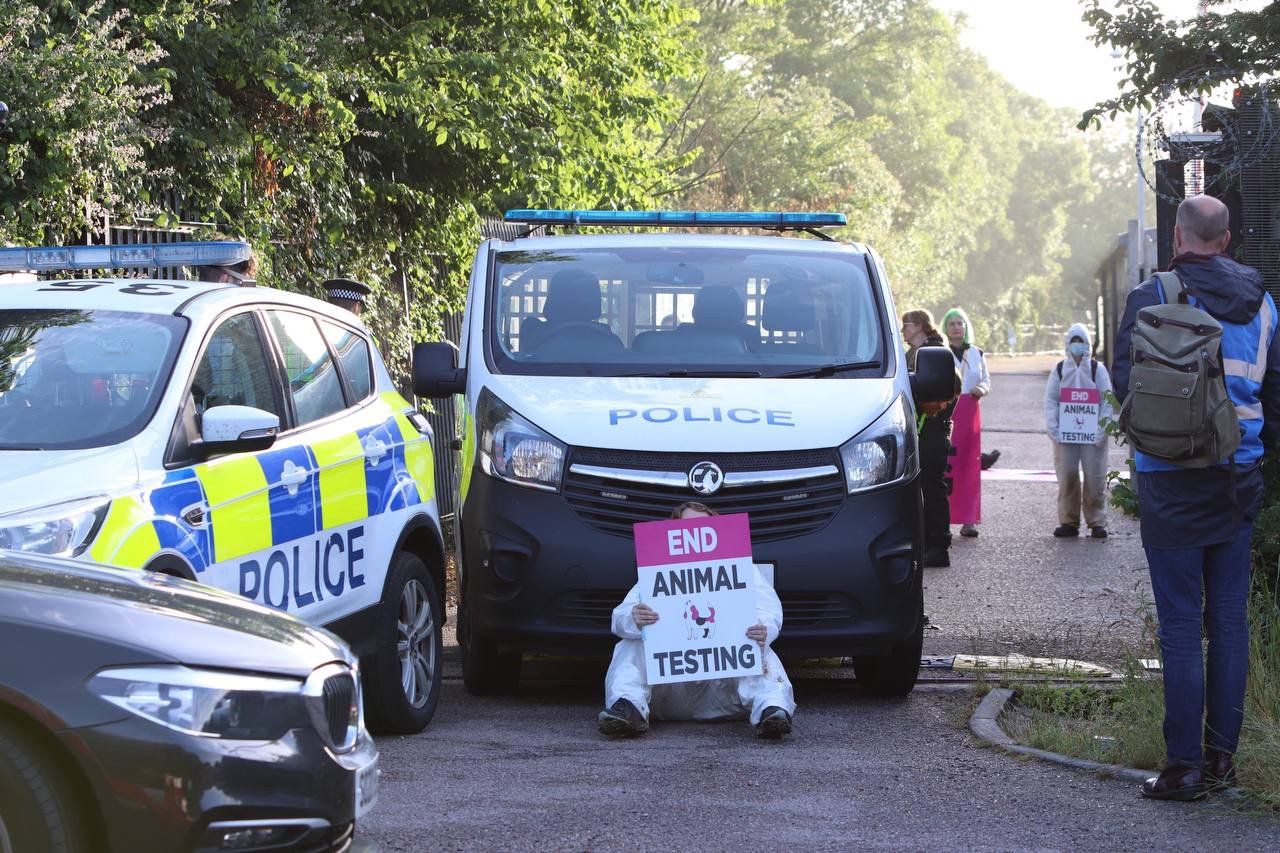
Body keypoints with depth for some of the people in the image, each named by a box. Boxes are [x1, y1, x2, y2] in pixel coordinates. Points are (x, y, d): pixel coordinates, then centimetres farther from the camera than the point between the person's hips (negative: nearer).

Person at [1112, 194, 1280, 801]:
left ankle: (1185, 764, -4)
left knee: (1180, 624, -3)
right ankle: (1222, 753, 16)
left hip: (1172, 483, -4)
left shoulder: (1153, 298, -10)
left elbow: (1123, 381, -8)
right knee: (1229, 618, 11)